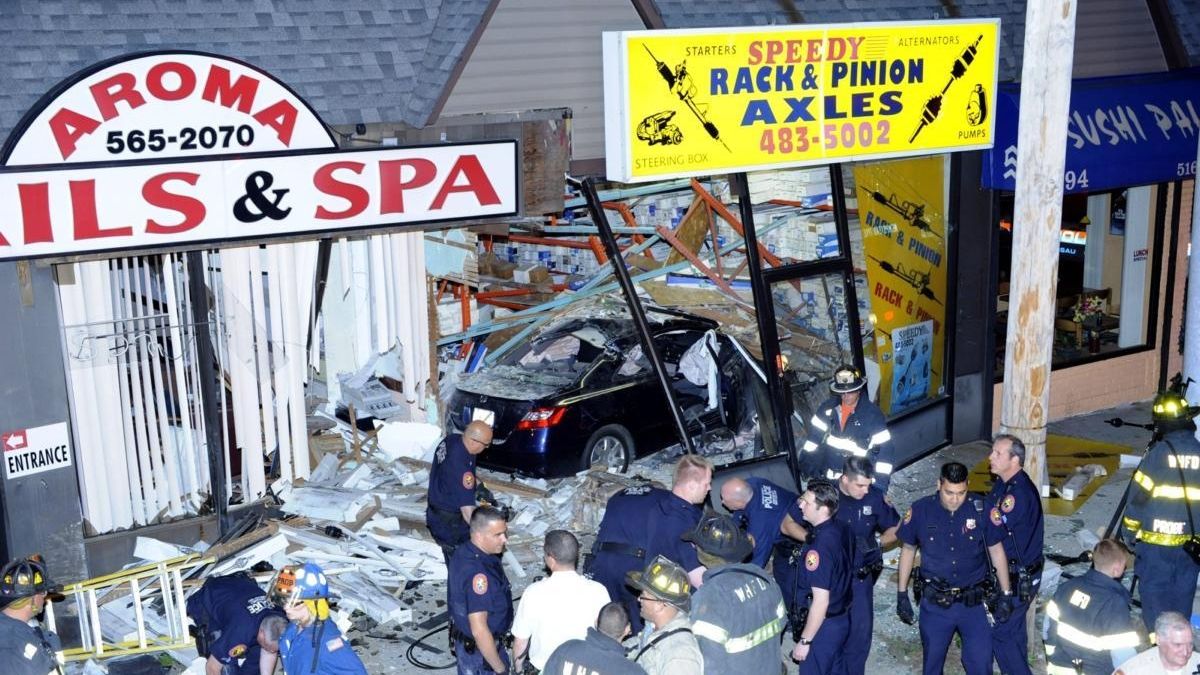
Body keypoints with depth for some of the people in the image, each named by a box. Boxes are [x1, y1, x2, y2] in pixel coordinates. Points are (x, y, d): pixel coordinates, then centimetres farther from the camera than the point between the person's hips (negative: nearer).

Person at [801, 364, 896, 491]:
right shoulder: (829, 408, -4)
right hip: (828, 477, 3)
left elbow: (886, 451, -14)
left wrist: (880, 485, -18)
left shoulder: (872, 414, -14)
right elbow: (815, 435, 6)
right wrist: (807, 465, 3)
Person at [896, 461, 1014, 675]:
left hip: (973, 603, 0)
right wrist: (902, 594, 4)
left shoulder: (981, 509, -9)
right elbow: (908, 550, 4)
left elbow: (996, 550, 1)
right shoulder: (921, 510, -9)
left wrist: (1006, 594, 1)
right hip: (934, 603, 1)